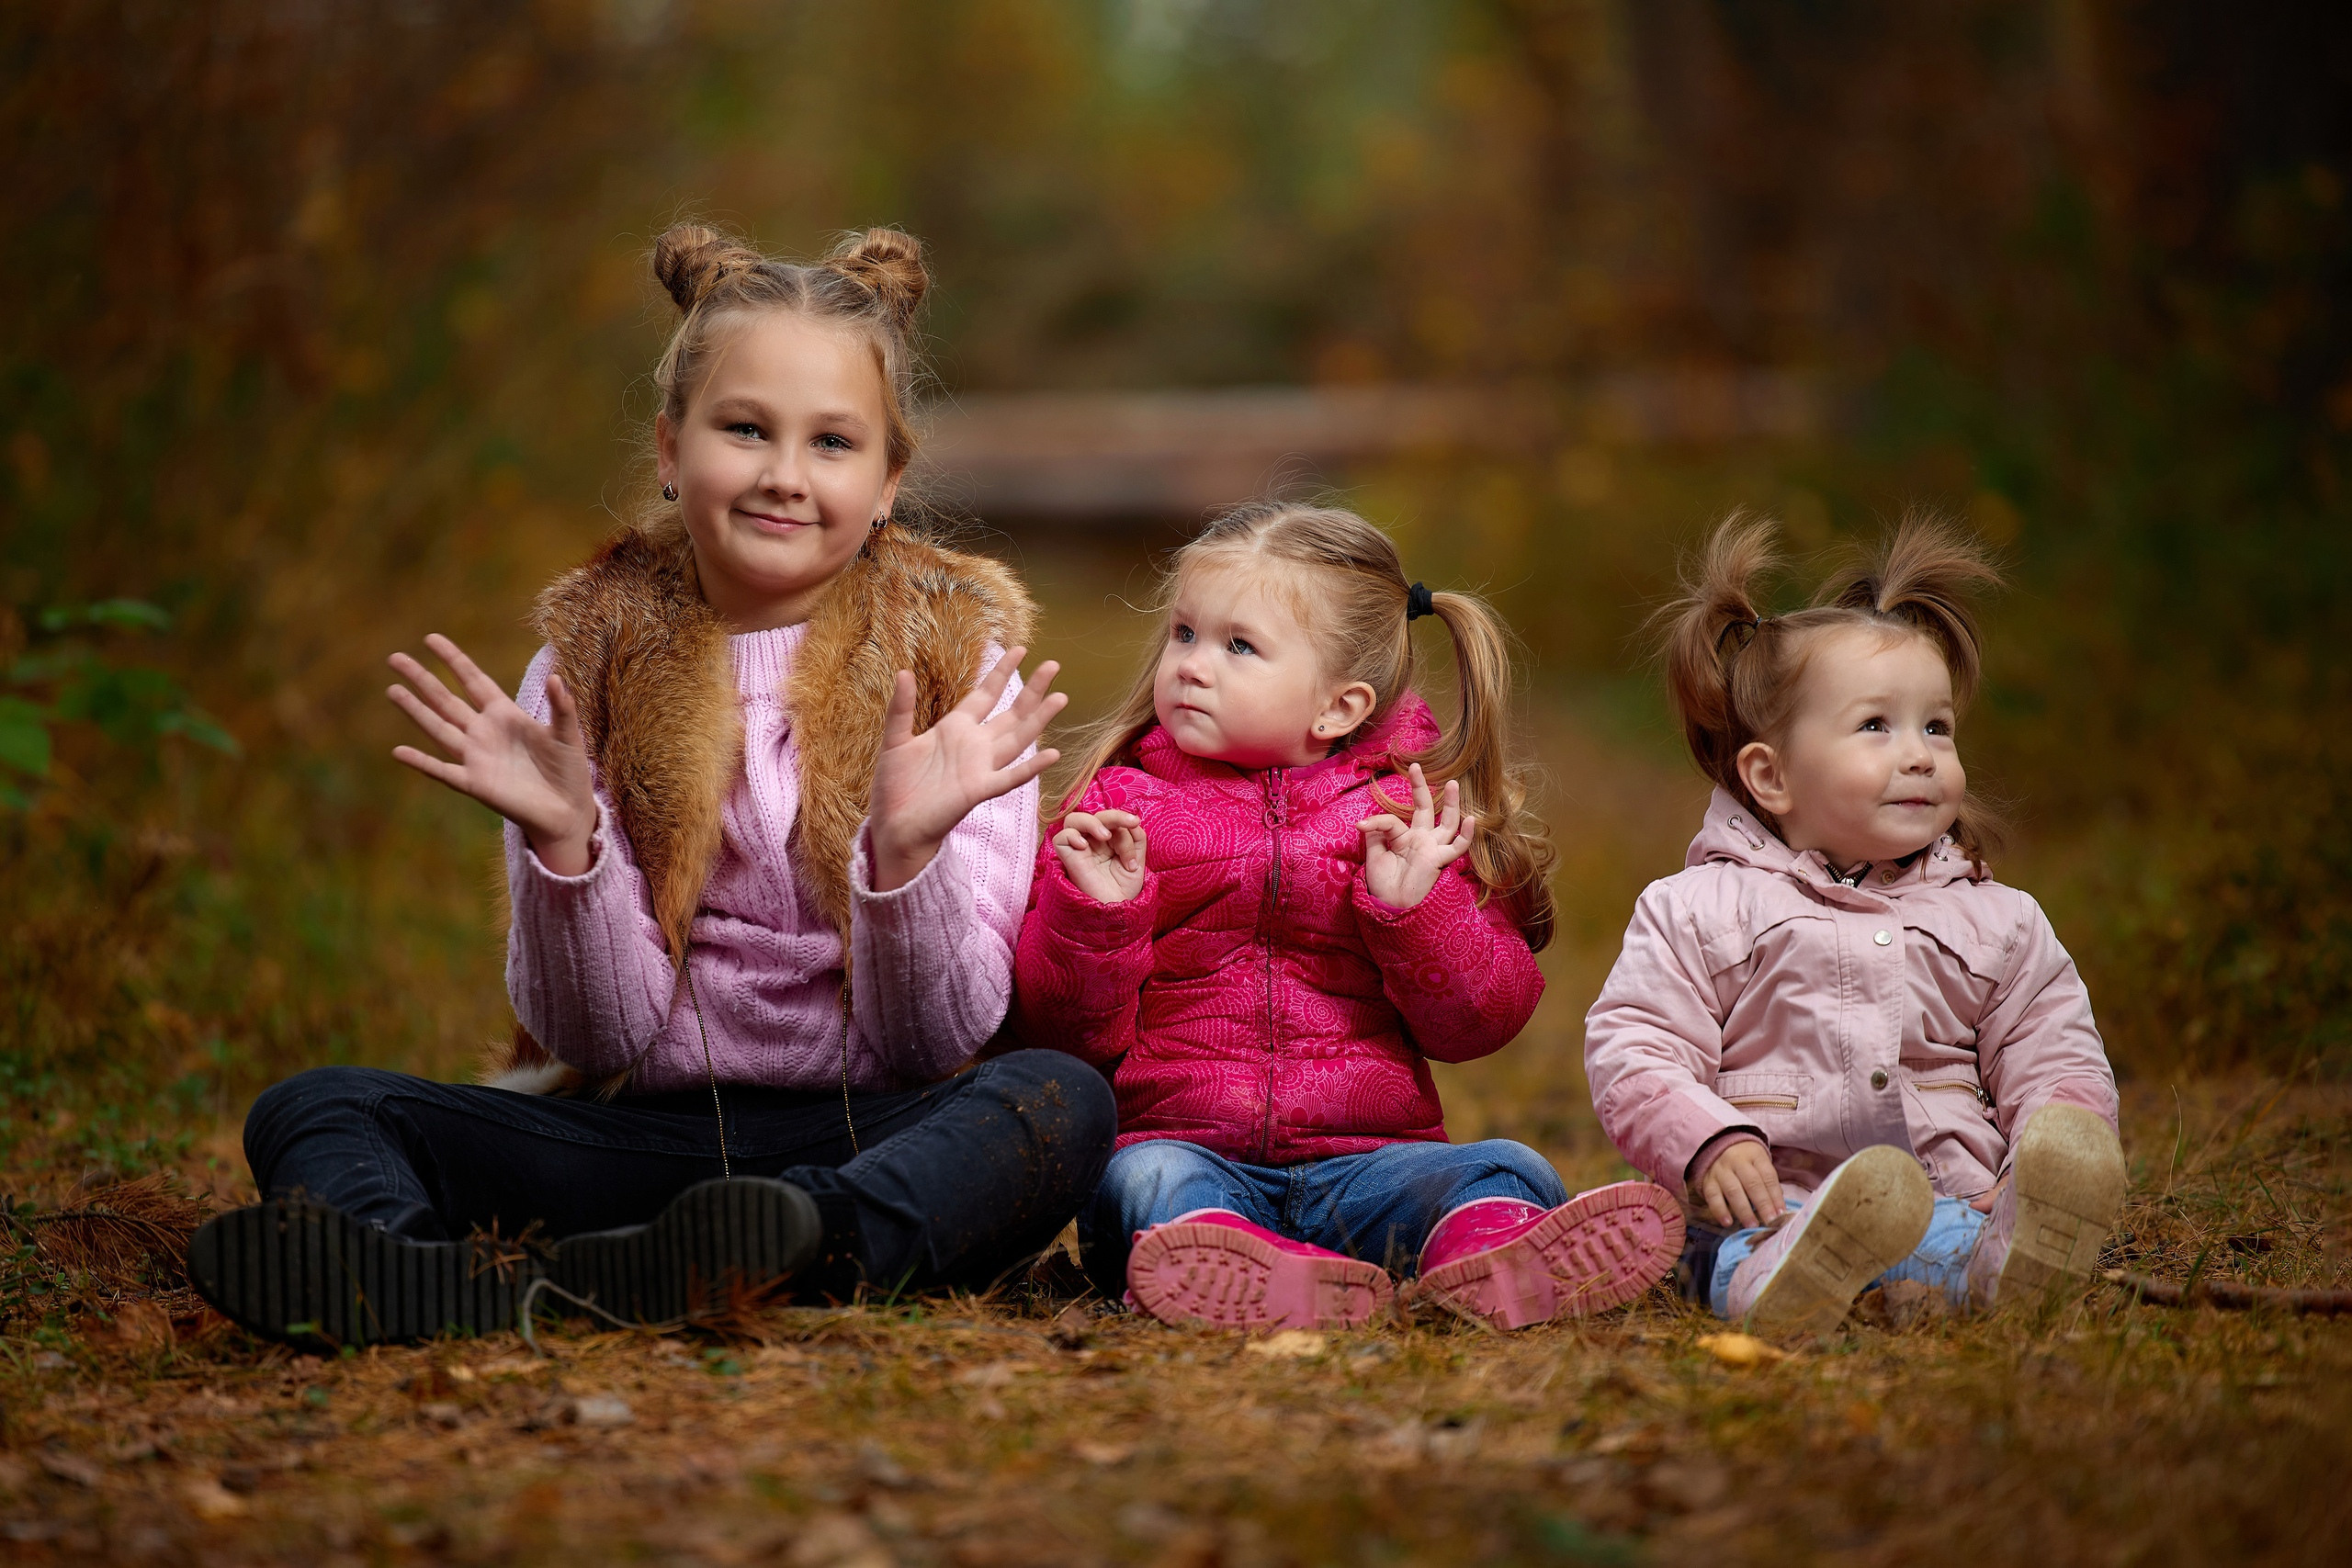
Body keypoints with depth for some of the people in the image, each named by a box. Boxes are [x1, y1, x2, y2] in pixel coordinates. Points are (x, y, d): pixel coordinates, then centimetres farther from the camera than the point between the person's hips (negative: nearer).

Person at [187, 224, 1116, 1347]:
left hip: (859, 1138, -1)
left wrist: (908, 848, -22)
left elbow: (934, 1043, -4)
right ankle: (422, 1271, -50)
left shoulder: (956, 664, 1)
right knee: (310, 1111, -17)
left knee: (1060, 1100, -30)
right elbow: (600, 1036, -2)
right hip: (638, 1130, 1)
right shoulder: (590, 664, 4)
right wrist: (565, 844, -19)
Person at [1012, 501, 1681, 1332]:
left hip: (1365, 1158, 1)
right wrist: (1092, 912, -14)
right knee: (1145, 1179, -32)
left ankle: (1485, 1257, -56)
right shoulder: (1124, 806, 9)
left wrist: (1415, 909, -12)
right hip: (1185, 1145, -1)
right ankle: (1254, 1273, -61)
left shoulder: (1410, 818, 10)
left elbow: (1483, 1019, 5)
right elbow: (1062, 1030, 5)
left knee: (1507, 1168, -24)